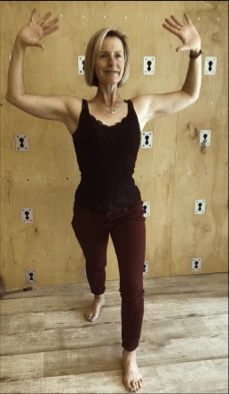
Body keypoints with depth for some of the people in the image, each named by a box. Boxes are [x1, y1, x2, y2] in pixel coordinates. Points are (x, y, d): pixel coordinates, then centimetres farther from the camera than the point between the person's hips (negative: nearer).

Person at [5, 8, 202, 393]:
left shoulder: (142, 106, -6)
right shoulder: (74, 109, -11)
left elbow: (190, 95, 6)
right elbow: (16, 97, -11)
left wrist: (195, 50, -7)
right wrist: (20, 46, -20)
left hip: (129, 209, 0)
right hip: (89, 210, 0)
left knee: (133, 286, 2)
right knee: (94, 263, 28)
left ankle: (130, 356, 28)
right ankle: (98, 297, 65)